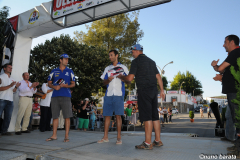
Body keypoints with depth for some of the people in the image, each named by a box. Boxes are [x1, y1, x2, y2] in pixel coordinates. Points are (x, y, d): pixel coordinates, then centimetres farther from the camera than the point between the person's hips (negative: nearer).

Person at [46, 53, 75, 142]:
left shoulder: (70, 71, 12)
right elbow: (49, 83, 14)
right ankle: (54, 135, 17)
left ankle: (66, 136, 3)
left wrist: (67, 86, -11)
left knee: (67, 116, -5)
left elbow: (73, 84, 10)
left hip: (66, 96, -1)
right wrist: (54, 87, -7)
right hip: (55, 96, 2)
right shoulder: (54, 71, 14)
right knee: (55, 116, 6)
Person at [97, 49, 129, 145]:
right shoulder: (107, 68, 20)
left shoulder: (123, 67, 11)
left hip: (119, 94, -3)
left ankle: (119, 138, 4)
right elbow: (104, 82, 16)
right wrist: (108, 80, -6)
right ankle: (105, 137, 11)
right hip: (108, 94, 4)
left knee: (118, 115, -4)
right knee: (107, 115, 3)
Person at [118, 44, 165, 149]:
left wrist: (121, 77, 11)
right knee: (154, 116, 9)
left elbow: (130, 78, -8)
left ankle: (148, 143, -2)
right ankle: (158, 141, 15)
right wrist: (162, 90, 17)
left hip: (144, 90, -7)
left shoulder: (136, 61, -2)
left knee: (147, 117, -7)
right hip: (153, 90, 8)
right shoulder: (151, 61, 20)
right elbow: (158, 76, 16)